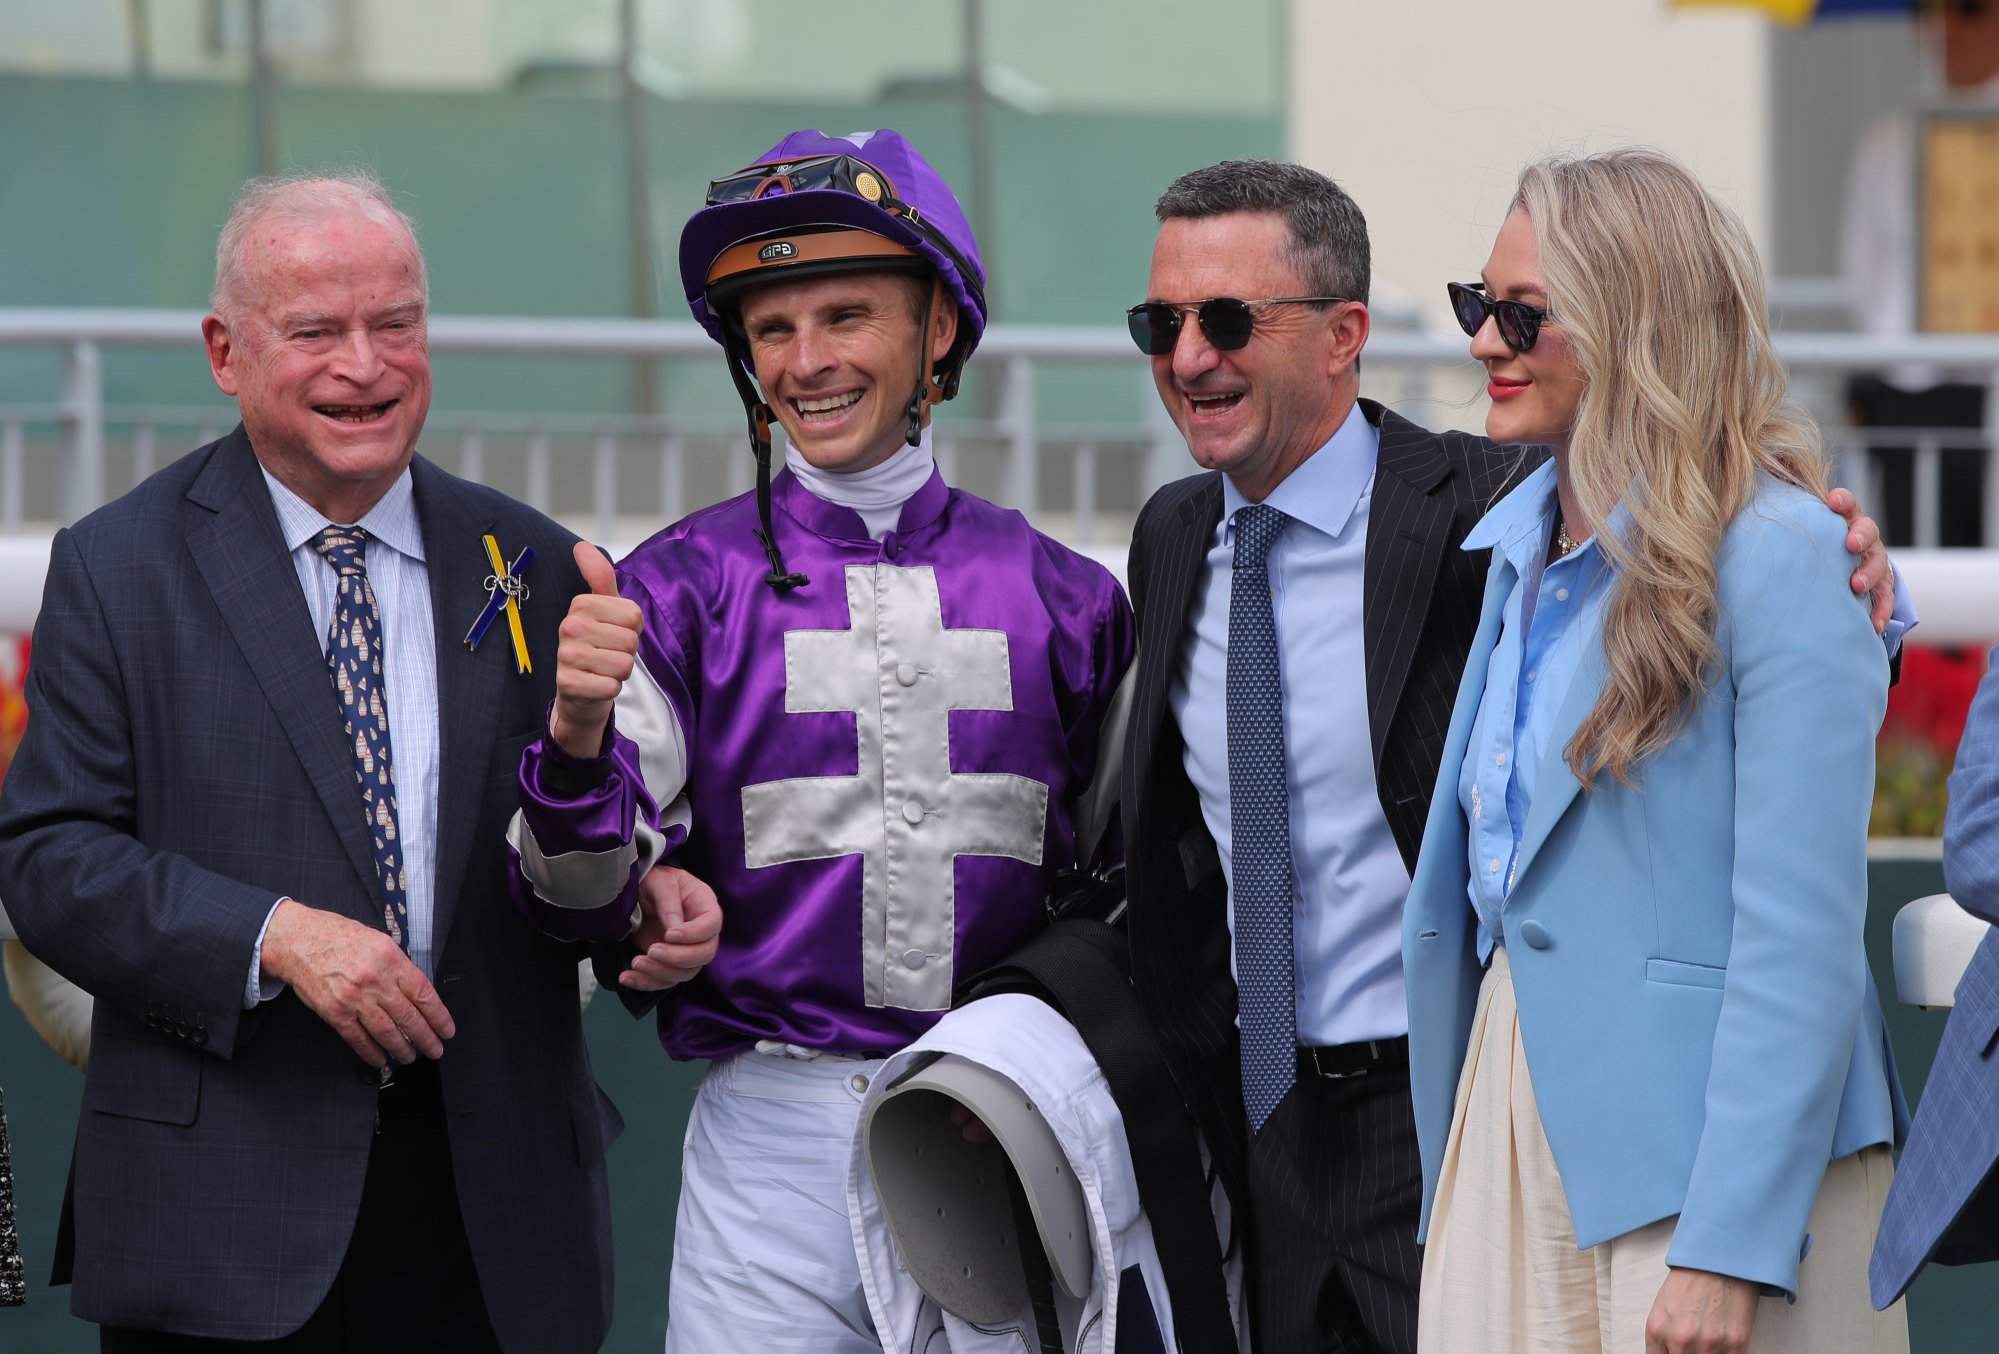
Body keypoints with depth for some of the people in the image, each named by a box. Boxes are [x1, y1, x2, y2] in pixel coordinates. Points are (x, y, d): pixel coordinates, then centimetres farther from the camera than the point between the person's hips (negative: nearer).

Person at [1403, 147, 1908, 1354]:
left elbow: (1800, 938, -16)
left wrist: (1730, 1250, -20)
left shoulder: (1780, 555, -12)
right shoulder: (1521, 543, 12)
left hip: (1696, 1127, -7)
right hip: (1513, 1117, 7)